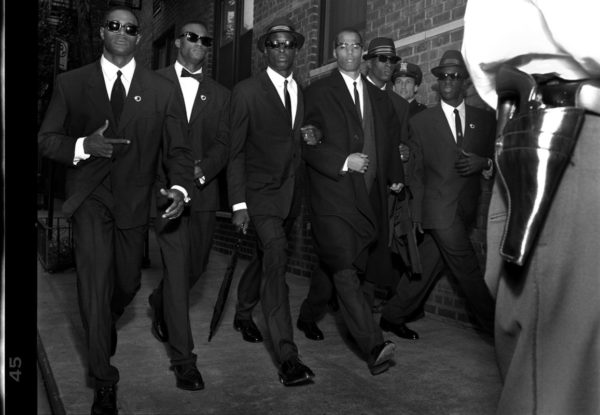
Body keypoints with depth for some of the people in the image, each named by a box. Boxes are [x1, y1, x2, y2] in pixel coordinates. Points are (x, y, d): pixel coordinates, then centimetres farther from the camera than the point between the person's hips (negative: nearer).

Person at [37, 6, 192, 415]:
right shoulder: (71, 83, 1)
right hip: (90, 199, -1)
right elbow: (46, 139, 2)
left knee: (128, 284, 14)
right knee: (95, 284, -9)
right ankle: (104, 381, 8)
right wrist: (84, 146, -19)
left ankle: (106, 323, 51)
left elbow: (178, 148, -2)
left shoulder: (160, 89, 2)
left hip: (134, 201, 2)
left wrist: (180, 187, -21)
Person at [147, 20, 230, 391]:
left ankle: (160, 304, 45)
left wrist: (202, 169, -15)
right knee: (178, 268, -8)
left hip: (204, 190, 4)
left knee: (197, 266, 12)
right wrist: (171, 172, -13)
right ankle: (183, 358, 0)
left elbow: (223, 145, 4)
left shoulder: (220, 94, 13)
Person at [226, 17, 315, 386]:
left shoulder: (302, 93, 11)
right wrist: (238, 204, -12)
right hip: (261, 192, -6)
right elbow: (235, 150, -7)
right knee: (276, 263, -17)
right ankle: (287, 356, -17)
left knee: (265, 259, 18)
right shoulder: (247, 91, -5)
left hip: (291, 193, 6)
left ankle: (243, 313, 42)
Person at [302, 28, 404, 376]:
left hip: (370, 197, 5)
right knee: (345, 272, -15)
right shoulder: (318, 93, 3)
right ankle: (375, 346, -17)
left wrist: (395, 176, 16)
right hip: (334, 194, -5)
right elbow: (308, 143, -5)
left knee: (341, 268, 7)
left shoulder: (379, 98, 19)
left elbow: (391, 141, 26)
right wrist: (343, 161, -15)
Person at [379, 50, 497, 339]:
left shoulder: (485, 119, 10)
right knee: (467, 269, -4)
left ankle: (393, 316, 22)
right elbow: (416, 171, 4)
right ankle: (494, 324, 11)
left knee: (427, 265, 8)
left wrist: (484, 163, -11)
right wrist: (416, 212, 1)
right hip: (439, 207, -3)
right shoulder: (421, 121, 3)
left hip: (466, 208, 3)